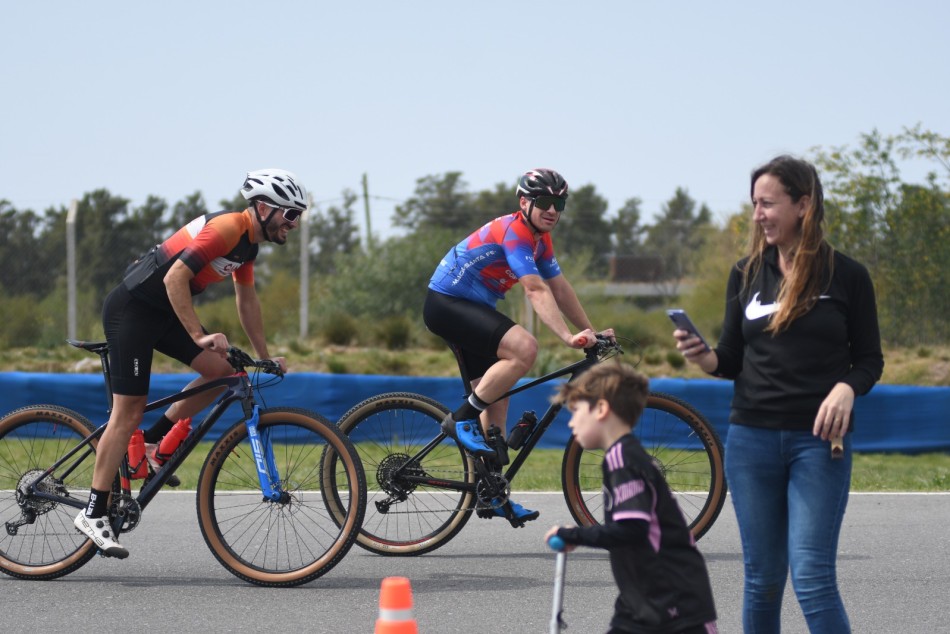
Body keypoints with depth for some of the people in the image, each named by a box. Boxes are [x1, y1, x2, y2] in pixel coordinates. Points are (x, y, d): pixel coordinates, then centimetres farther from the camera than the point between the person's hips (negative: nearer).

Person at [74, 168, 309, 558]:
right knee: (129, 410, -10)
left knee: (221, 368, -5)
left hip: (163, 313, 9)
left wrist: (265, 357, 21)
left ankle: (154, 441, 7)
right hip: (131, 309, -9)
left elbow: (247, 301, 20)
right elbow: (175, 278, -27)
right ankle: (94, 513, -6)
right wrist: (199, 336, -29)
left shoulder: (248, 242, 9)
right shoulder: (227, 228, -21)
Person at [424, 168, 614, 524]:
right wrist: (567, 337, -38)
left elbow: (560, 288, 11)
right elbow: (537, 291, -31)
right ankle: (462, 420, -17)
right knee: (524, 349, -28)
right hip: (446, 304, -11)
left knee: (497, 395, 10)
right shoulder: (514, 232, -21)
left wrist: (590, 332, 4)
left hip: (470, 308, 11)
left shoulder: (540, 239, 10)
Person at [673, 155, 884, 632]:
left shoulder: (847, 276, -1)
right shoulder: (746, 274, 8)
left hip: (818, 440, -3)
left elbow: (869, 359, 3)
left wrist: (846, 389, -17)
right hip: (751, 437, 3)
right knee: (762, 578, 7)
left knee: (812, 576, -11)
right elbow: (733, 360, 12)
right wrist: (704, 358, -10)